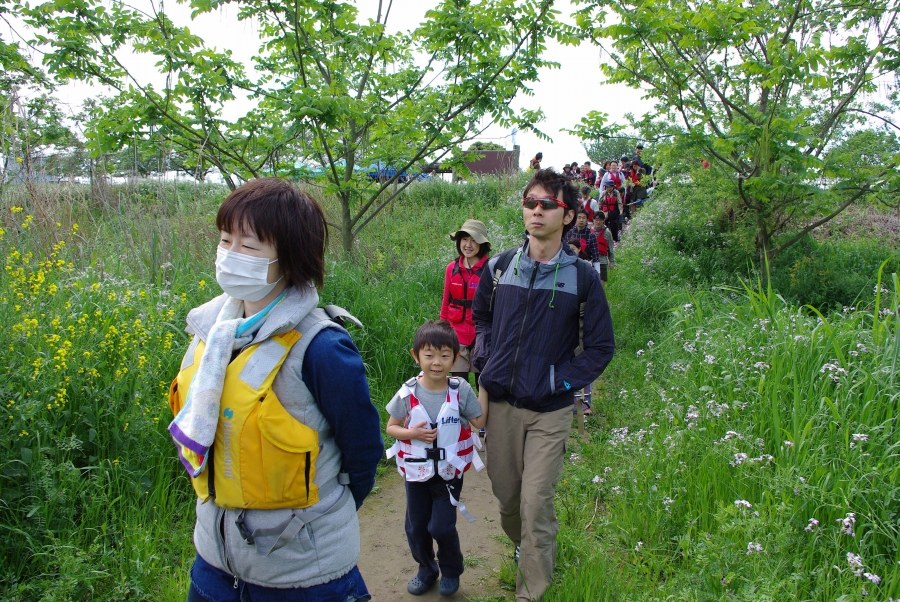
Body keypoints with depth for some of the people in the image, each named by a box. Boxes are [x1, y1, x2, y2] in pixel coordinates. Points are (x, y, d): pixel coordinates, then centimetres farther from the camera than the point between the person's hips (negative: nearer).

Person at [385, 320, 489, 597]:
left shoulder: (460, 390, -14)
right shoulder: (408, 393, -13)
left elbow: (479, 421, -10)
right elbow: (391, 427, -3)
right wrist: (412, 433, -22)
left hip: (449, 470, -2)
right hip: (416, 471, 2)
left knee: (441, 527, -1)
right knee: (416, 527, 14)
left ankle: (451, 571, 30)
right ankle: (426, 569, 42)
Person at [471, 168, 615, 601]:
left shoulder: (582, 278, -6)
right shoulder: (500, 266, 2)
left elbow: (600, 347, 0)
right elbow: (480, 317, 18)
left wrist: (559, 381, -9)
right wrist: (484, 362, 4)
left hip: (549, 411, -3)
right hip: (500, 402, 3)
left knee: (536, 506, -4)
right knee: (505, 495, 16)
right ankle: (523, 550, 46)